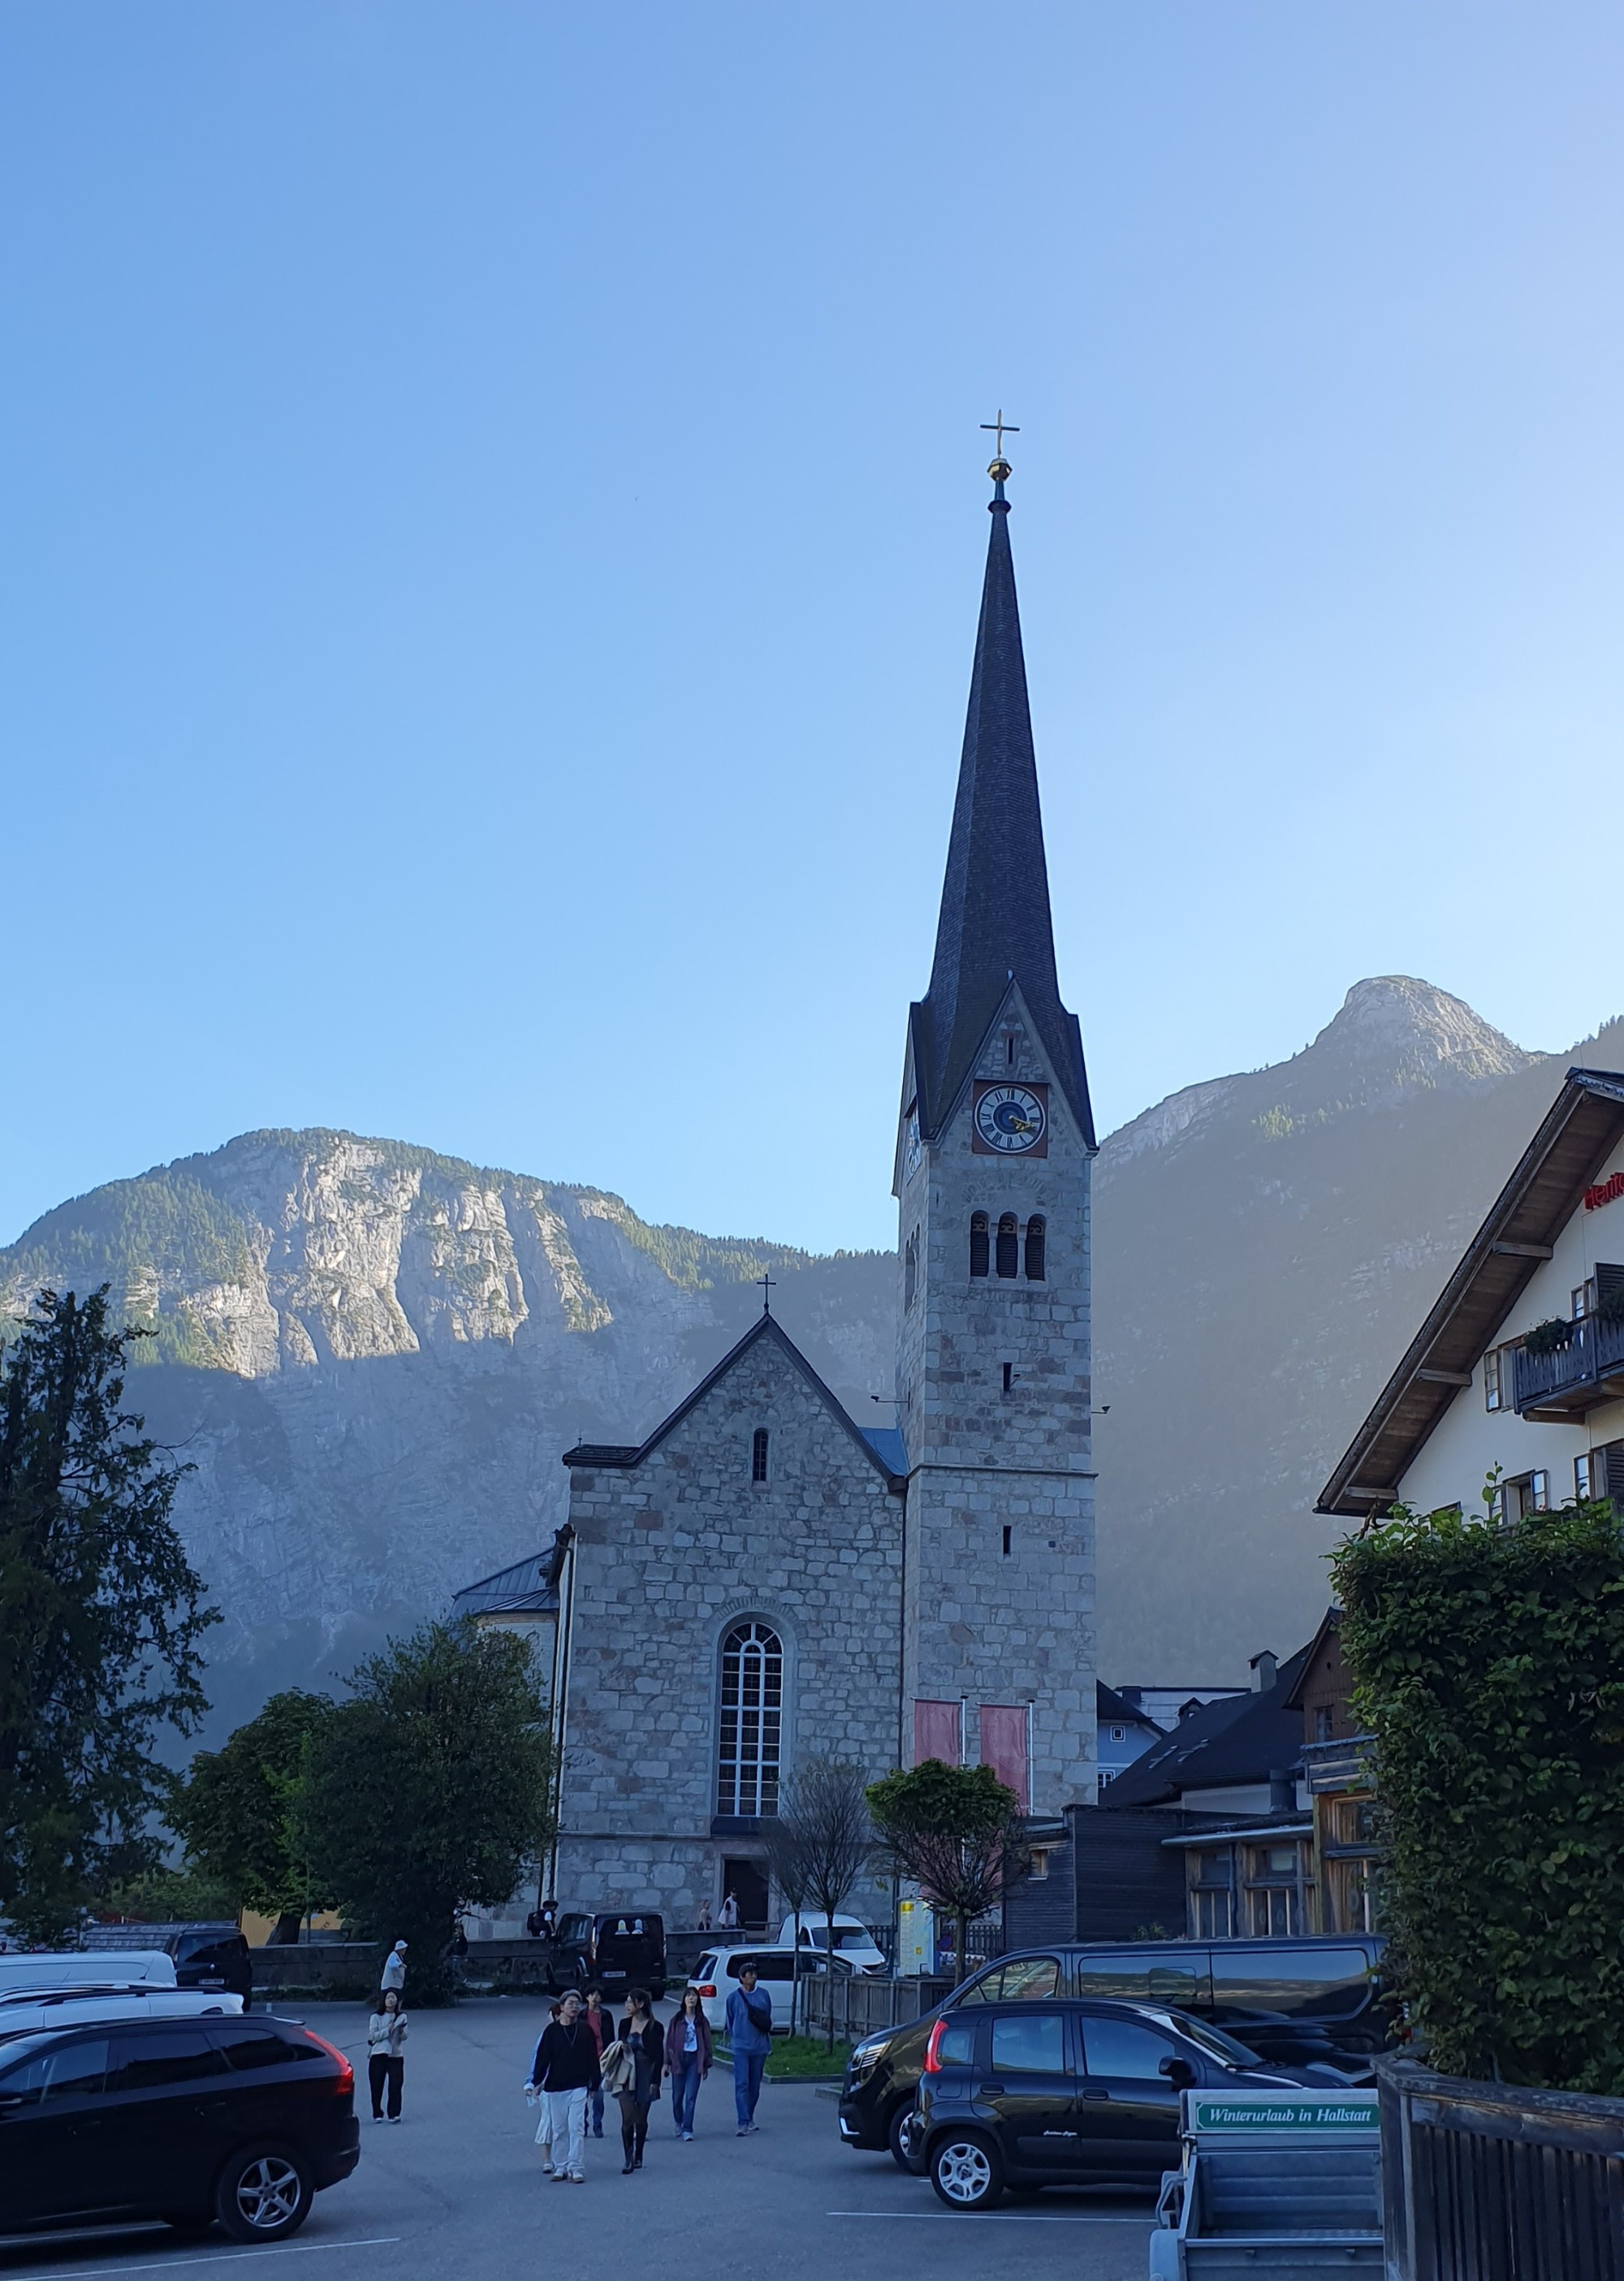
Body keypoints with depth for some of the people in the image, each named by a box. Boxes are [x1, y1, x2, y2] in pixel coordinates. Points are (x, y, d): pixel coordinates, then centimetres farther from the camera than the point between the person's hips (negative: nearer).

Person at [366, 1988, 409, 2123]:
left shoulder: (401, 2017, 8)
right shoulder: (376, 2017, 1)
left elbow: (404, 2037, 1)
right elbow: (372, 2036, -9)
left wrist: (401, 2031, -21)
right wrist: (388, 2030, -18)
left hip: (396, 2055, 1)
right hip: (378, 2056, -1)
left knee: (395, 2086, -6)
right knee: (377, 2087, 0)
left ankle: (394, 2114, -1)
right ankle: (377, 2114, 10)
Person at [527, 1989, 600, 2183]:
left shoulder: (585, 2029, 1)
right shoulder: (551, 2030, -2)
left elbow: (593, 2058, 6)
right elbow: (542, 2057, 1)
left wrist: (595, 2083, 7)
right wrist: (537, 2081, -3)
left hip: (579, 2087, -1)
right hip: (555, 2087, 1)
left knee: (576, 2128, -7)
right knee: (558, 2130, 8)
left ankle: (576, 2168, -5)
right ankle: (560, 2167, 18)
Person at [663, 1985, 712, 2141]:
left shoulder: (702, 2021, 4)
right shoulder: (676, 2020, 3)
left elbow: (707, 2043, 6)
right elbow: (669, 2041, 4)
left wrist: (706, 2065, 4)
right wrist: (667, 2062, 0)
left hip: (695, 2059, -1)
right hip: (678, 2059, 1)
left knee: (691, 2097, -8)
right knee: (677, 2096, 8)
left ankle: (687, 2129, -6)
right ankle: (678, 2123, 33)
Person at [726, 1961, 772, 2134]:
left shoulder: (763, 1995, 3)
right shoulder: (734, 1997, -3)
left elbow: (768, 2020, 12)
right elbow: (730, 2022, 9)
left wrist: (767, 2041, 11)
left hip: (760, 2047, 3)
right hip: (741, 2048, -3)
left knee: (755, 2086, 11)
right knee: (742, 2085, -10)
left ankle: (749, 2118, 26)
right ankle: (743, 2123, -14)